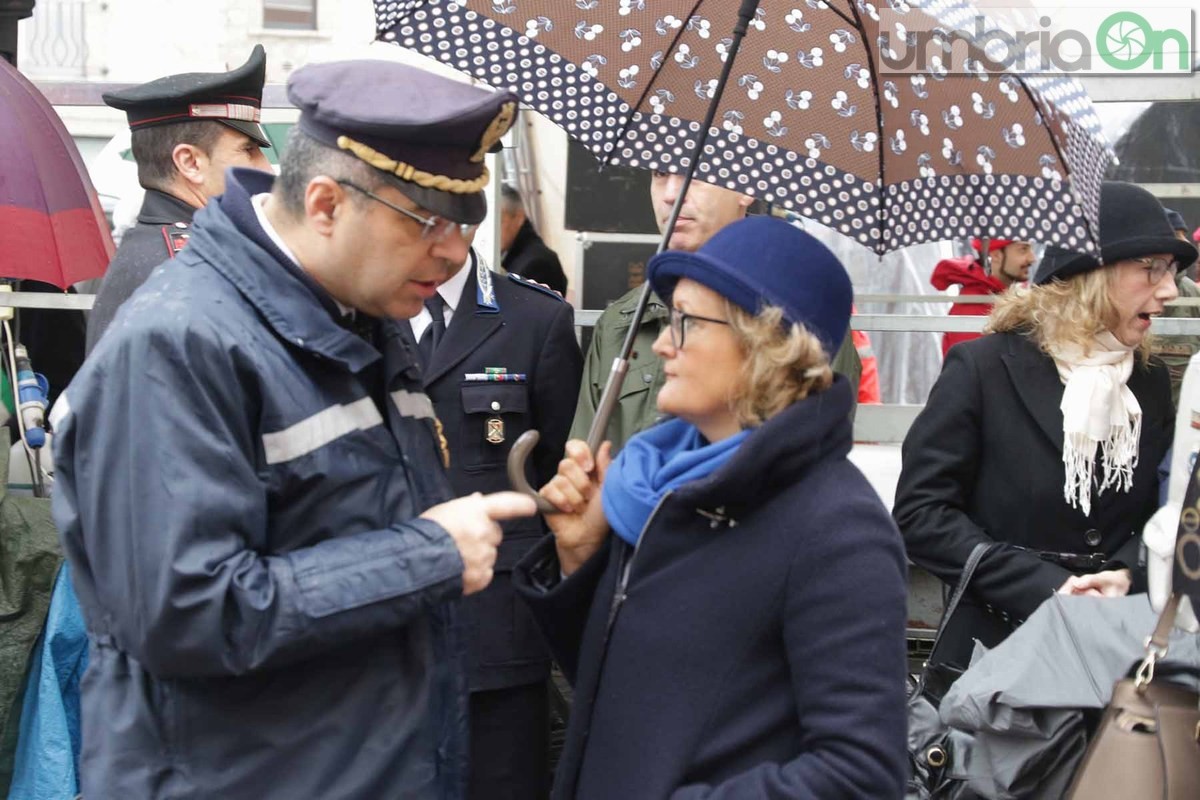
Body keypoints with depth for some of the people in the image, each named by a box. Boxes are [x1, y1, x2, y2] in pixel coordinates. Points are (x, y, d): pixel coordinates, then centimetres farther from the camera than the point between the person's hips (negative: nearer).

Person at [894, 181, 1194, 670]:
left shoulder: (1151, 381, 6)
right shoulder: (983, 368, -10)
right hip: (996, 648, -4)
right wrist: (1045, 587, -20)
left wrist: (1129, 575, -13)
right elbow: (919, 514, -14)